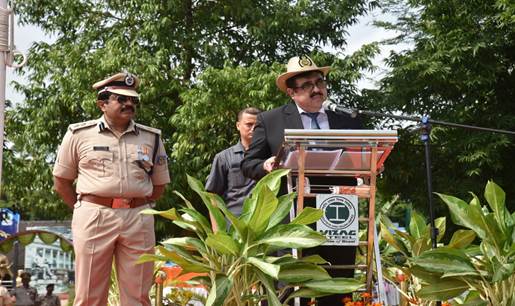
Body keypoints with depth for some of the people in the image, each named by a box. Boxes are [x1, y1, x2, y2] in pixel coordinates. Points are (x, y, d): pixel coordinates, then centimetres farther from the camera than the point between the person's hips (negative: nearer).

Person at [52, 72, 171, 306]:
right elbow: (61, 182, 9)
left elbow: (159, 186, 18)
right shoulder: (79, 134, 4)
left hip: (139, 220, 2)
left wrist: (136, 208, 8)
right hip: (93, 218, -2)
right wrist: (86, 210, 4)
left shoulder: (152, 138, 11)